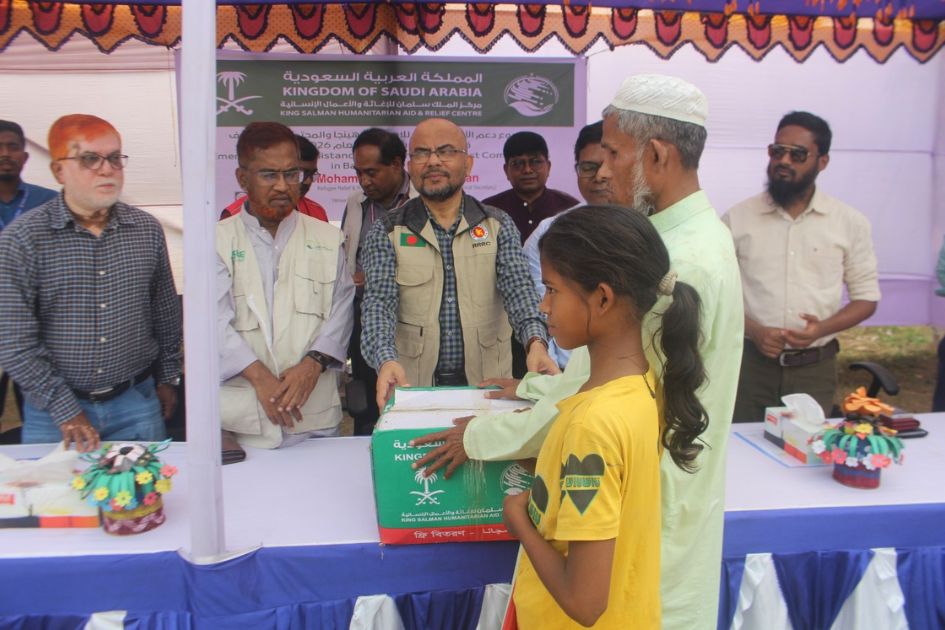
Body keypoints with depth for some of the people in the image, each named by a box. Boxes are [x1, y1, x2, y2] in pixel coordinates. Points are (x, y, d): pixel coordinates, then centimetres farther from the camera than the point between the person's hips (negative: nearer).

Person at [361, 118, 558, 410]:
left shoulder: (498, 226, 5)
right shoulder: (387, 232, 2)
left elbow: (518, 289, -6)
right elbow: (379, 303, -8)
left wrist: (535, 342, -27)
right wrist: (386, 360, -27)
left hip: (488, 384, 1)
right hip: (412, 385, -1)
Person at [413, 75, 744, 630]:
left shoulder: (685, 265, -28)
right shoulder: (691, 234, 6)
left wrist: (480, 437, -13)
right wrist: (537, 388, 17)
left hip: (655, 507, -9)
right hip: (651, 487, 9)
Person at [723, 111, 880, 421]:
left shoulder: (850, 222, 2)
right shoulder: (737, 219, 0)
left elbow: (867, 296, 6)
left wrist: (823, 328, -13)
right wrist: (754, 331, -14)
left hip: (815, 369, 1)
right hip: (750, 364, 0)